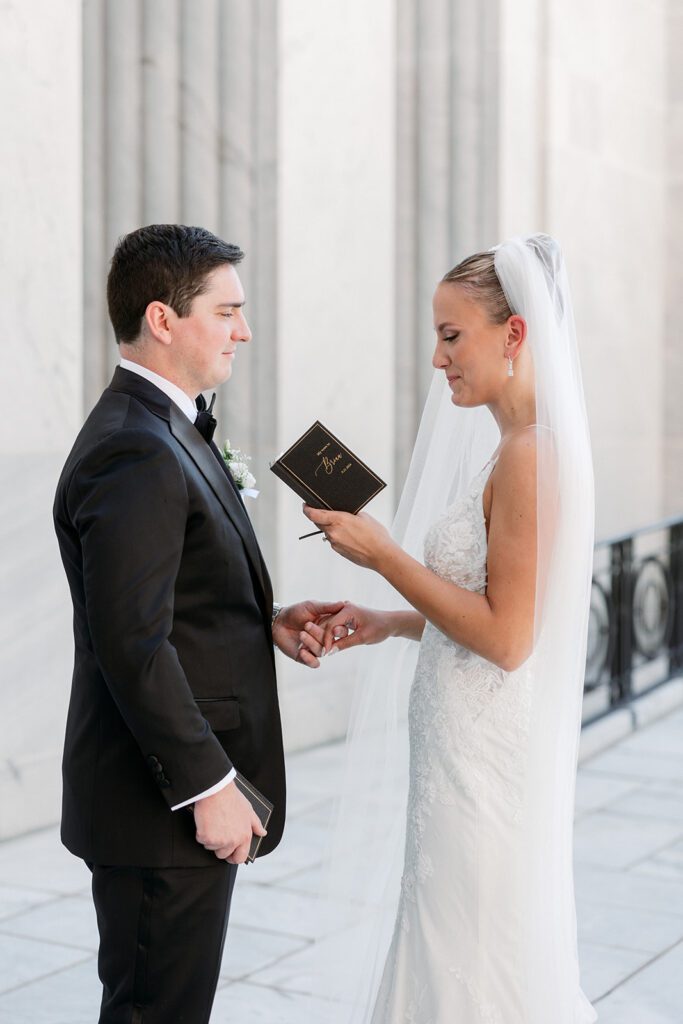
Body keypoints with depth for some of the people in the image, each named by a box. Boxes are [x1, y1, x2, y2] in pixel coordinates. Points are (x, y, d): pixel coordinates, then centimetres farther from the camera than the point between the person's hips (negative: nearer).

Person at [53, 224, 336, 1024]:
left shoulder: (165, 431, 12)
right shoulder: (134, 454, -21)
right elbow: (133, 646, -25)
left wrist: (266, 624, 4)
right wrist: (209, 787, -20)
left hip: (184, 793, 10)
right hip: (163, 808, -10)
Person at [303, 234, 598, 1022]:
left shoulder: (531, 456, -19)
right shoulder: (515, 449, 10)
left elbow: (506, 637, -22)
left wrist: (384, 555, -17)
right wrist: (391, 623, 7)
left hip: (486, 765, -9)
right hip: (469, 751, 9)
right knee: (450, 955, 20)